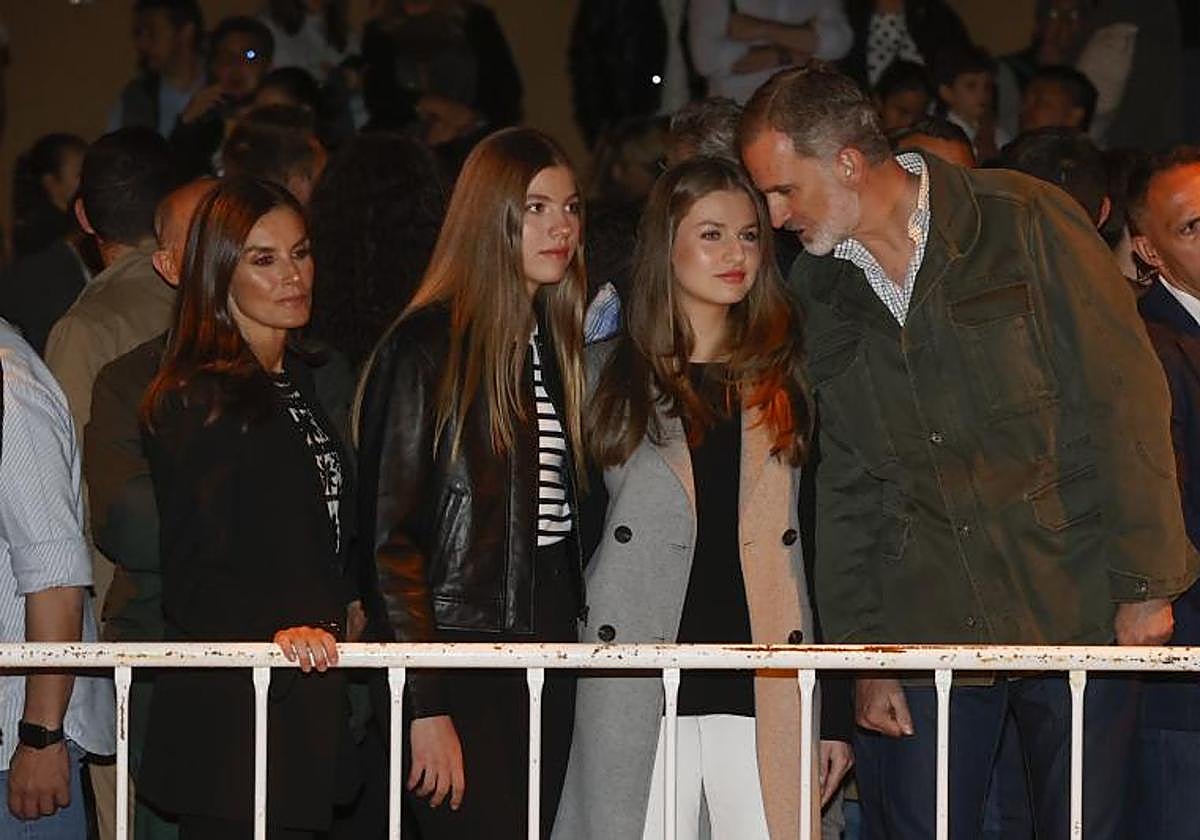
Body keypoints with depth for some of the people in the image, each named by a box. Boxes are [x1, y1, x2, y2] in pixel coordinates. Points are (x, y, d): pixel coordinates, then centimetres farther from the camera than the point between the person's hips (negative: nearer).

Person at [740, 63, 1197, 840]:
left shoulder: (1024, 223, -6)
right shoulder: (825, 294, 8)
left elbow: (1125, 404, -6)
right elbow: (845, 488, 12)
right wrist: (862, 653, 7)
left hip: (1075, 608, -3)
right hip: (923, 630, 4)